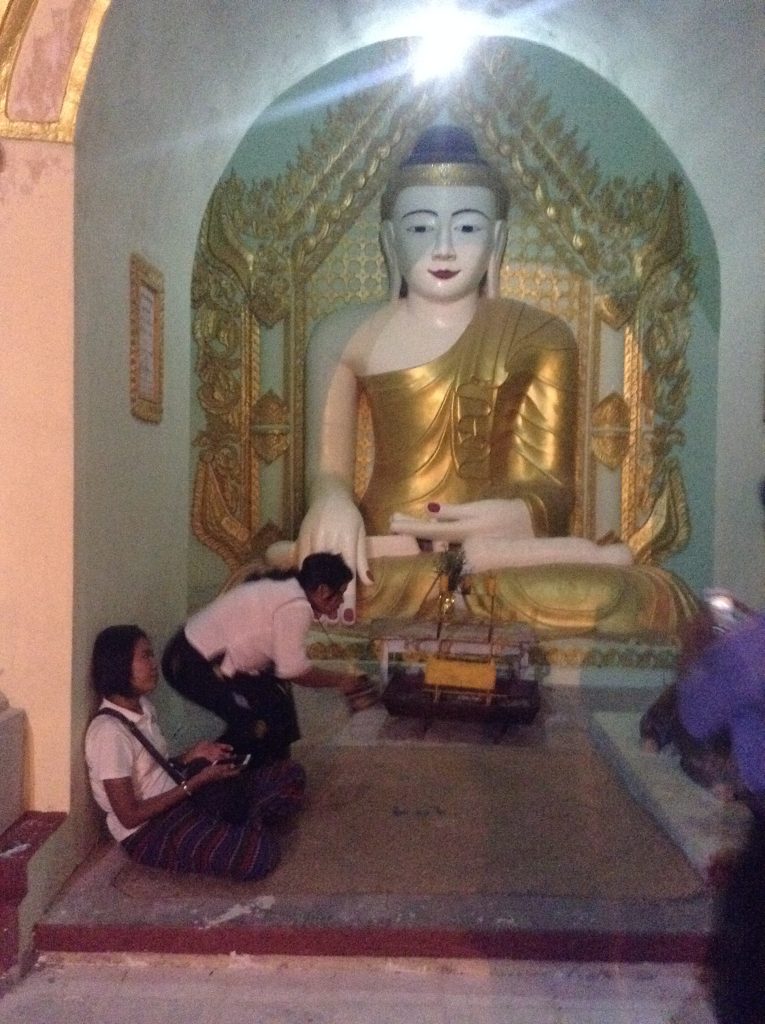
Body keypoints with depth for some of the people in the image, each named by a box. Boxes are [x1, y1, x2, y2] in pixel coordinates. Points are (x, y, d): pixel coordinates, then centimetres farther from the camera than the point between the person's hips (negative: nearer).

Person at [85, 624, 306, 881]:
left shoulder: (143, 707, 6)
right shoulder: (109, 731, -22)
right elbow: (129, 816, -20)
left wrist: (194, 754, -3)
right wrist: (199, 781, -18)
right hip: (146, 831, -8)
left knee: (290, 774, 0)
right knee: (257, 854, -29)